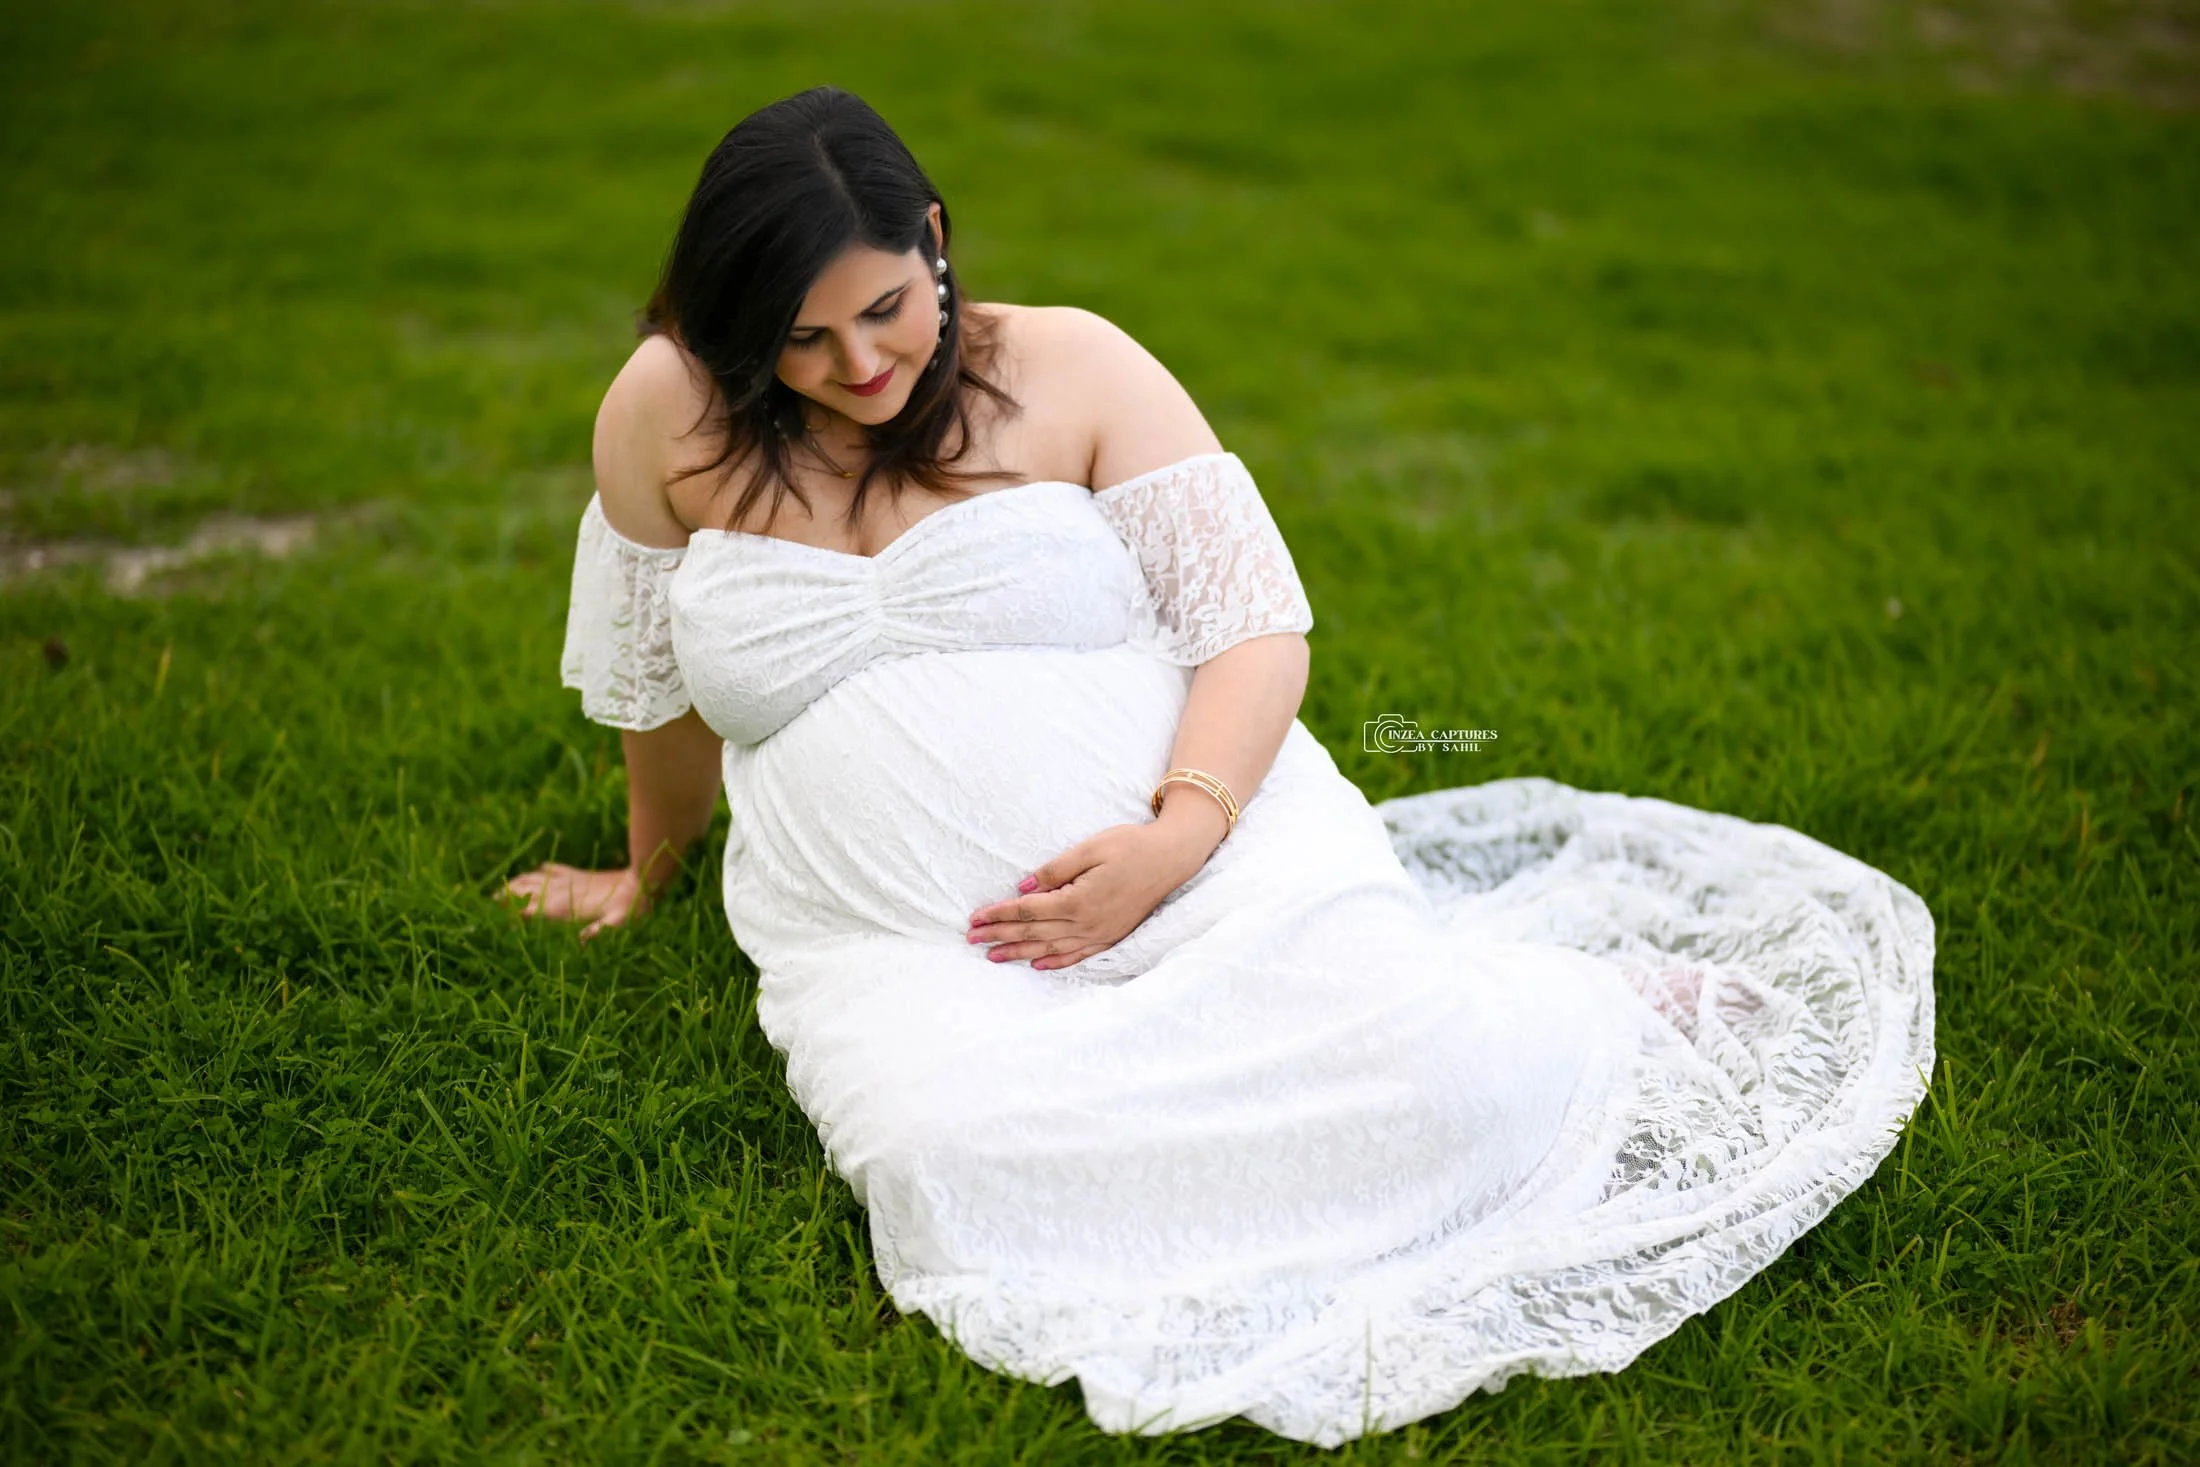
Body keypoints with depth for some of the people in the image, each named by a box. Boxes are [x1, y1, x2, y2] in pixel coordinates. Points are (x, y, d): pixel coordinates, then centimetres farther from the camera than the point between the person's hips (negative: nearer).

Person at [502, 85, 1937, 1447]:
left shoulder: (1071, 365, 0)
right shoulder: (672, 411, 2)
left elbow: (1254, 625, -2)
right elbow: (652, 678, 18)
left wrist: (1178, 833, -19)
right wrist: (649, 871, 31)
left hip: (1205, 849, -1)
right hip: (899, 943, 2)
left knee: (1444, 1073, -28)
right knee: (945, 1162, -33)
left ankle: (1597, 999, 12)